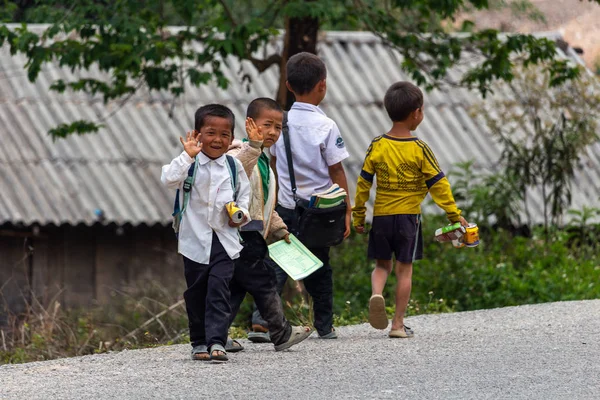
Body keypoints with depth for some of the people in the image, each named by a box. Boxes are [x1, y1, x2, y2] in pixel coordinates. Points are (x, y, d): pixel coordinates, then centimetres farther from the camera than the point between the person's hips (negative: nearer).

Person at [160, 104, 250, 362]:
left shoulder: (234, 167, 4)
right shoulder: (191, 164, -5)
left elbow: (244, 194, 17)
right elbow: (169, 179, -23)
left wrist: (241, 213, -2)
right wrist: (187, 156, -30)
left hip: (224, 239, 0)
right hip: (195, 239, 0)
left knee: (219, 289, -12)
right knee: (196, 292, 8)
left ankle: (217, 341, -16)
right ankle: (199, 342, 19)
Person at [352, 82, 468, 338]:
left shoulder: (377, 146, -2)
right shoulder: (420, 149, -8)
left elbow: (363, 183, 2)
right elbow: (438, 184, -6)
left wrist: (358, 215, 12)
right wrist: (454, 214, 1)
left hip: (381, 216, 2)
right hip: (408, 216, -2)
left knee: (382, 265, 16)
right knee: (404, 269, 6)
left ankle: (376, 294, -16)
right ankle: (398, 324, 6)